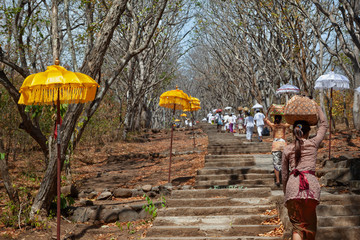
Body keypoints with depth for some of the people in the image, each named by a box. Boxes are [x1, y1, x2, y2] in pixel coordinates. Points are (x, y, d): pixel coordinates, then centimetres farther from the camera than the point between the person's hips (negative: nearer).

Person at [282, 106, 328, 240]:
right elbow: (323, 125, 27)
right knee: (310, 223, 13)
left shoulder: (287, 150, 13)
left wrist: (285, 194, 26)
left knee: (297, 225, 2)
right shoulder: (313, 144, 10)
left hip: (293, 185, 1)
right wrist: (317, 107, 38)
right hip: (311, 184, -1)